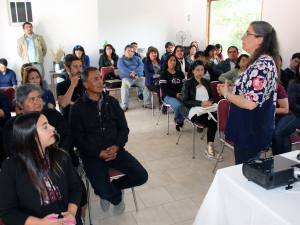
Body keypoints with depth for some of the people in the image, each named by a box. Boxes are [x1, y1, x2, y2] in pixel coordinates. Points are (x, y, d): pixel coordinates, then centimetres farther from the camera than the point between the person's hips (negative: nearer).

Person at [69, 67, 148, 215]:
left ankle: (112, 187, 17)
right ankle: (117, 198, 17)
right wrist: (98, 153, -16)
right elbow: (77, 138, -5)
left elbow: (123, 128, 9)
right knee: (103, 190, -22)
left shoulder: (112, 102, 11)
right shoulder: (77, 108, -1)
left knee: (141, 176, -10)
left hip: (115, 151, 4)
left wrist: (117, 146, -9)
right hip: (92, 155, -3)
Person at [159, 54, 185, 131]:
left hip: (181, 95, 4)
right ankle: (177, 118, 3)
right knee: (178, 106, -35)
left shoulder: (180, 73, 22)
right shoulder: (164, 73, 7)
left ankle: (179, 121, -2)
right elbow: (163, 88, -4)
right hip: (169, 96, -4)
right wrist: (175, 94, -16)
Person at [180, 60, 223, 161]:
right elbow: (185, 101, -5)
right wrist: (201, 103, -15)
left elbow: (212, 97, 21)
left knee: (217, 117, -31)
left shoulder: (207, 82, 22)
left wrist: (210, 102, -5)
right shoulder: (188, 84, 4)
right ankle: (210, 147, -22)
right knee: (212, 120, -32)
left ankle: (209, 147, -25)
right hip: (193, 111, -5)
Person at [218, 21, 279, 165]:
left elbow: (250, 103, -28)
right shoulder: (264, 61, 11)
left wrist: (226, 94, -13)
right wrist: (230, 88, 5)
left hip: (251, 132, -10)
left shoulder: (262, 65, -23)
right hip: (249, 128, 10)